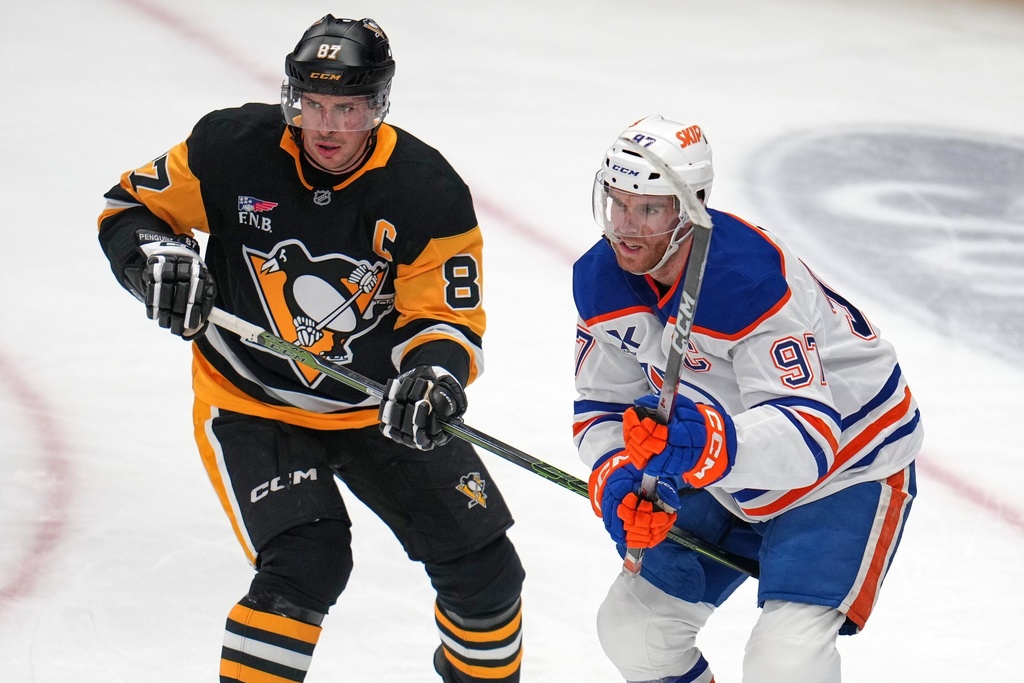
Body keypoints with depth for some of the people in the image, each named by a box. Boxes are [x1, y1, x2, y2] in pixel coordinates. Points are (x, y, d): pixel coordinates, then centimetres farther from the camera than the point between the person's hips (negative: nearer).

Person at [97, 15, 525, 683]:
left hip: (378, 405, 2)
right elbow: (129, 207, -3)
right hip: (251, 402, -2)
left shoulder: (427, 190, -17)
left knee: (483, 569, 5)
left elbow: (446, 315, -13)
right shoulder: (233, 149, -17)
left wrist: (433, 376, -34)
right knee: (306, 564, -25)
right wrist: (157, 257, -25)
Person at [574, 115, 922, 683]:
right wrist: (618, 481, -24)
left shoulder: (754, 279, -35)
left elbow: (809, 434, -40)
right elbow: (602, 405, -3)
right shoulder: (601, 280, -11)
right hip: (727, 479, 8)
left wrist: (708, 444, -58)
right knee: (632, 630, 7)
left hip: (846, 464, -8)